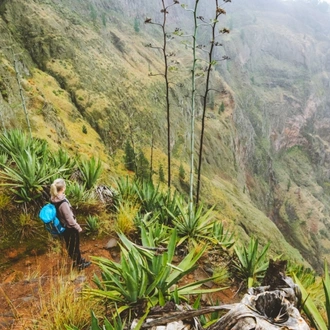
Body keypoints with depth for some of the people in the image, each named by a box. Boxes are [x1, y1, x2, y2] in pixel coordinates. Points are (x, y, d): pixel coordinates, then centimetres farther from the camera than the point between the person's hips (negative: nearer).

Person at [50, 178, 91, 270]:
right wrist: (78, 228, -10)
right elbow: (70, 219, -27)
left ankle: (79, 260, 47)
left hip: (64, 227, 8)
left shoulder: (53, 199, -8)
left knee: (71, 245, 26)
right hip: (69, 228, -8)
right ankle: (79, 264, 36)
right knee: (74, 246, 15)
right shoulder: (63, 203, -35)